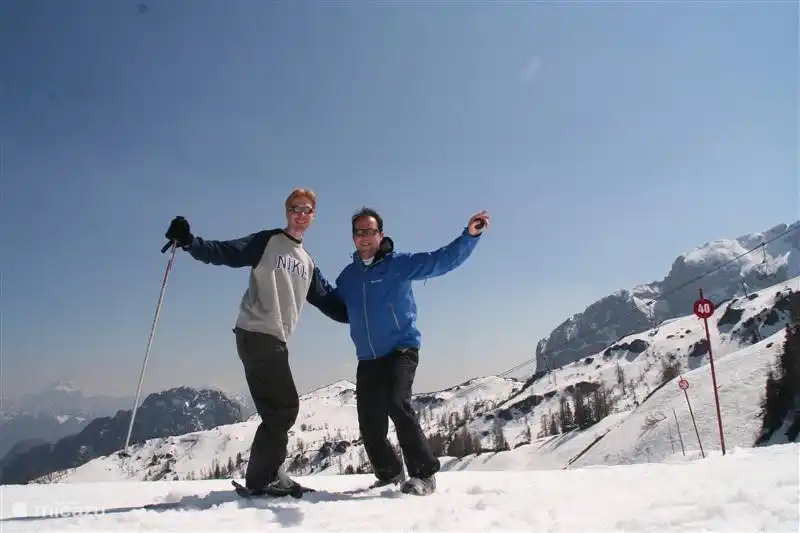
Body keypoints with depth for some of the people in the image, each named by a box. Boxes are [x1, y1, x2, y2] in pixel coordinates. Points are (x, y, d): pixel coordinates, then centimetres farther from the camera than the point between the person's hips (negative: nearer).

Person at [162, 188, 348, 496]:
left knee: (280, 409, 9)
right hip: (255, 334, -8)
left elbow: (329, 302, 21)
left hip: (276, 339, 8)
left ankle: (266, 474, 19)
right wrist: (189, 242, -27)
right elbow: (224, 252, -11)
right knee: (284, 406, -10)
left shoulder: (308, 264, 21)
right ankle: (262, 477, -2)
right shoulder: (267, 242, 1)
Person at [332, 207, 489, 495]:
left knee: (397, 404, -26)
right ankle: (390, 475, 28)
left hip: (401, 350, -5)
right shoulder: (347, 276, 11)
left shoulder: (400, 264, -3)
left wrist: (470, 235, -26)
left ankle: (424, 474, -12)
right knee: (370, 425, 4)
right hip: (367, 358, 5)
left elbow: (442, 259, -13)